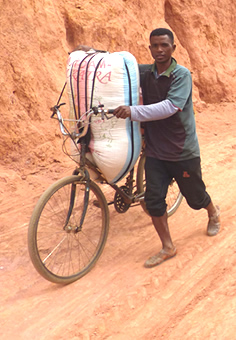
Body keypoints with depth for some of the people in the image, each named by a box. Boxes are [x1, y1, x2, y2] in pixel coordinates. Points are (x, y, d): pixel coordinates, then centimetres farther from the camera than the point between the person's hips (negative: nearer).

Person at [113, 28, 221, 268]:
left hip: (183, 151, -4)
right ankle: (167, 248, 17)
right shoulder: (145, 74, 0)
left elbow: (170, 107, -30)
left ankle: (213, 214, 49)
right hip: (155, 151, 4)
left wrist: (133, 112, -38)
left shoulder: (181, 74, -16)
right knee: (153, 200, -1)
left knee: (195, 198, 14)